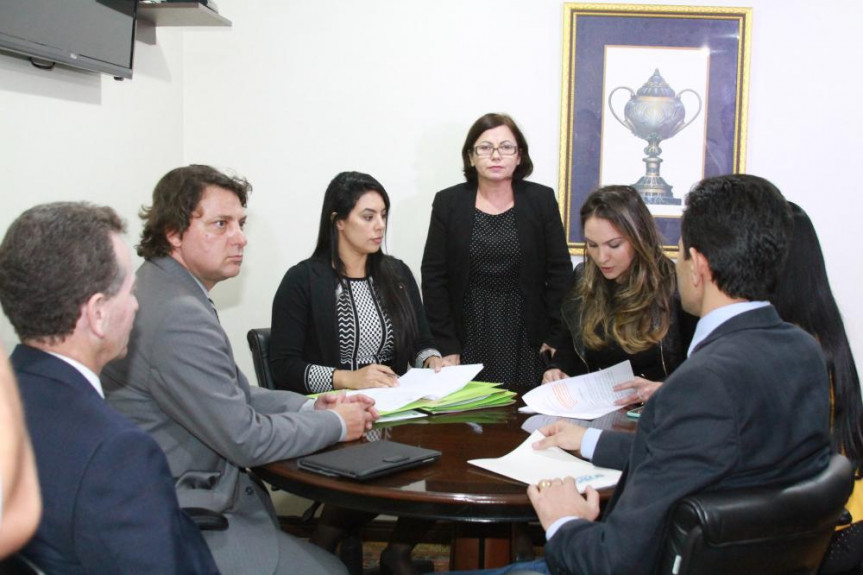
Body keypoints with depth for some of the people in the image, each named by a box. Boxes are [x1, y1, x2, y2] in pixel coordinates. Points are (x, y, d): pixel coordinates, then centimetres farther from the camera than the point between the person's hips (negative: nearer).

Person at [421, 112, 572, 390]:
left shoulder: (542, 200, 3)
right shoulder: (448, 203, 2)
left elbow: (560, 272, 2)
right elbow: (433, 277, 0)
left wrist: (555, 338, -5)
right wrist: (446, 346, -6)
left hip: (526, 340, 0)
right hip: (468, 338, 0)